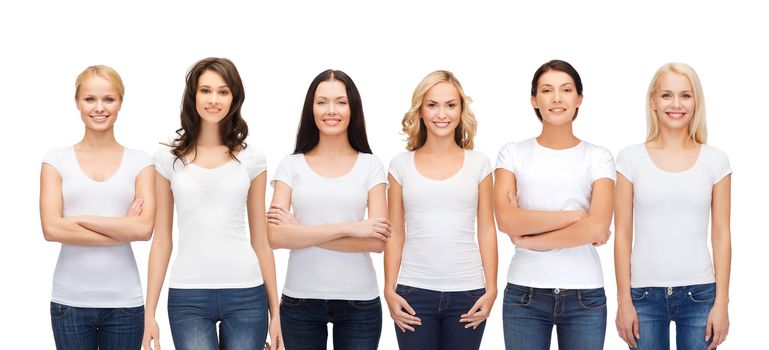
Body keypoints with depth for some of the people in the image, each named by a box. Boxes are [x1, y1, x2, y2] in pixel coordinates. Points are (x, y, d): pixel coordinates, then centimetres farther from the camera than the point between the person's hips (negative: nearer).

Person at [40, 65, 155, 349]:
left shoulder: (139, 162, 4)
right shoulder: (57, 160, 3)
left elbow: (144, 229, -8)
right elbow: (51, 229, -8)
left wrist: (80, 219, -9)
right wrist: (122, 230, -9)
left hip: (124, 301, 0)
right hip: (70, 301, 0)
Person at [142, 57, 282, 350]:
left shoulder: (251, 159, 6)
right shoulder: (169, 158, 6)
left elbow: (260, 240, 9)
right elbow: (162, 241, 7)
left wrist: (275, 310, 7)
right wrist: (149, 312, 3)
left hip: (246, 294, 1)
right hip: (187, 297, -1)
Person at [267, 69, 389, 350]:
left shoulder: (370, 166, 2)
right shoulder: (291, 165, 2)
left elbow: (377, 241, -9)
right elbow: (274, 236, -10)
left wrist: (301, 232, -12)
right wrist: (347, 228, -17)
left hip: (359, 301, 0)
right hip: (300, 300, 0)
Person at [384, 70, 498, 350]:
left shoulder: (478, 163, 5)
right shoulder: (401, 165, 5)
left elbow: (486, 231, 6)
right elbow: (395, 234, 6)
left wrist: (491, 290, 0)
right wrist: (389, 290, 0)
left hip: (467, 292, 0)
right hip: (414, 292, 0)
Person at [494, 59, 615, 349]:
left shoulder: (598, 158, 3)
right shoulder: (512, 154, 5)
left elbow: (597, 228, -11)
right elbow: (506, 220, -10)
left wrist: (528, 240, -8)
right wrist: (576, 216, -11)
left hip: (585, 295, 0)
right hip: (524, 294, 0)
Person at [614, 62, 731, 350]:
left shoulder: (715, 161, 4)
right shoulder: (631, 158, 1)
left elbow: (721, 235, 4)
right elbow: (622, 234, 1)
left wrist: (722, 302, -1)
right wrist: (624, 300, -2)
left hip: (699, 293, 1)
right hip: (645, 293, 0)